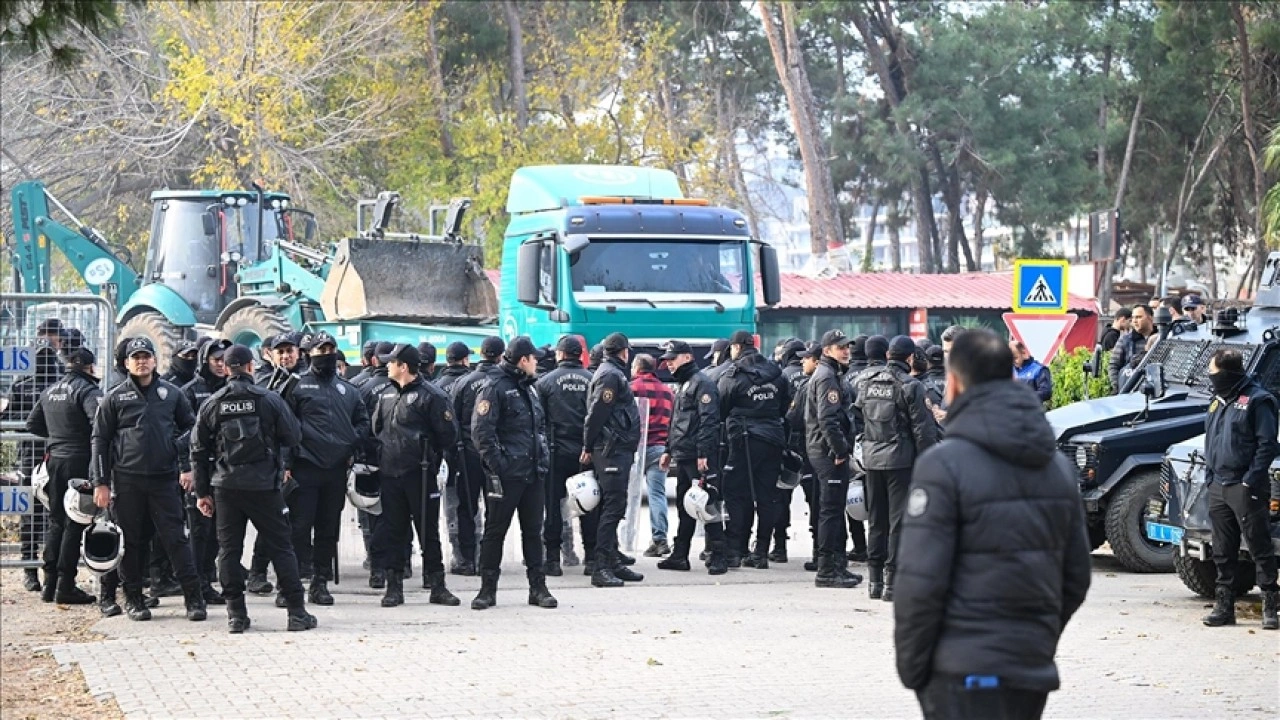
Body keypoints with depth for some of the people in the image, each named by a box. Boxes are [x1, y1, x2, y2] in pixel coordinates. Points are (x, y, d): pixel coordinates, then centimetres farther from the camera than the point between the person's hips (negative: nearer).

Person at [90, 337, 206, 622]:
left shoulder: (171, 394, 7)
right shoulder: (115, 397, 4)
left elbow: (189, 428, 13)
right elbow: (100, 440, 4)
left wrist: (187, 466, 1)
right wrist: (100, 482, -2)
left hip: (164, 479, 0)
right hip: (127, 480, 0)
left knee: (176, 539, -3)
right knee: (131, 541, 5)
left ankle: (194, 598, -2)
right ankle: (133, 599, 13)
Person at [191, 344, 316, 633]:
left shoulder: (212, 405, 3)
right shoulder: (269, 400, -5)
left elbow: (198, 450, 5)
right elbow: (293, 437, -1)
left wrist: (202, 492, 11)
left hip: (225, 487, 2)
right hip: (264, 485, -2)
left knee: (229, 549, 7)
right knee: (280, 547, 4)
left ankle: (236, 614, 4)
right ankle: (297, 612, 3)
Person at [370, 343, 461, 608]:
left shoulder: (431, 396, -9)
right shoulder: (387, 395, 12)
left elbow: (448, 434, -9)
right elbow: (376, 429, 20)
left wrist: (429, 455, 1)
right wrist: (383, 454, 9)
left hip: (419, 475, -6)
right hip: (390, 475, 6)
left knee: (428, 531, 1)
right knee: (392, 530, 8)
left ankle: (437, 586, 7)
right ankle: (394, 587, 14)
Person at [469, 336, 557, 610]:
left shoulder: (528, 388, 19)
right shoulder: (494, 388, -8)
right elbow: (482, 431, -15)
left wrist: (544, 458, 13)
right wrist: (496, 465, -19)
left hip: (533, 473, 8)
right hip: (506, 474, -8)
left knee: (533, 530, 9)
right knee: (495, 530, 0)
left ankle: (538, 587, 13)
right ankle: (488, 589, 4)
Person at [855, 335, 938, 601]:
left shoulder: (867, 380, 5)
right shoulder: (910, 386, -11)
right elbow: (922, 428, -12)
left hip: (871, 457, 6)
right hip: (900, 459, -6)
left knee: (876, 519, 13)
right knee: (898, 519, -2)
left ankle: (875, 579, 16)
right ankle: (892, 581, -5)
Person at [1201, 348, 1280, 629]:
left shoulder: (1257, 400, -8)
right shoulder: (1219, 401, 17)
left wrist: (1252, 480, -18)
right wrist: (1210, 476, 12)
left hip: (1245, 488, -8)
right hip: (1218, 487, 8)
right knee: (1223, 552, 10)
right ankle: (1224, 606, 15)